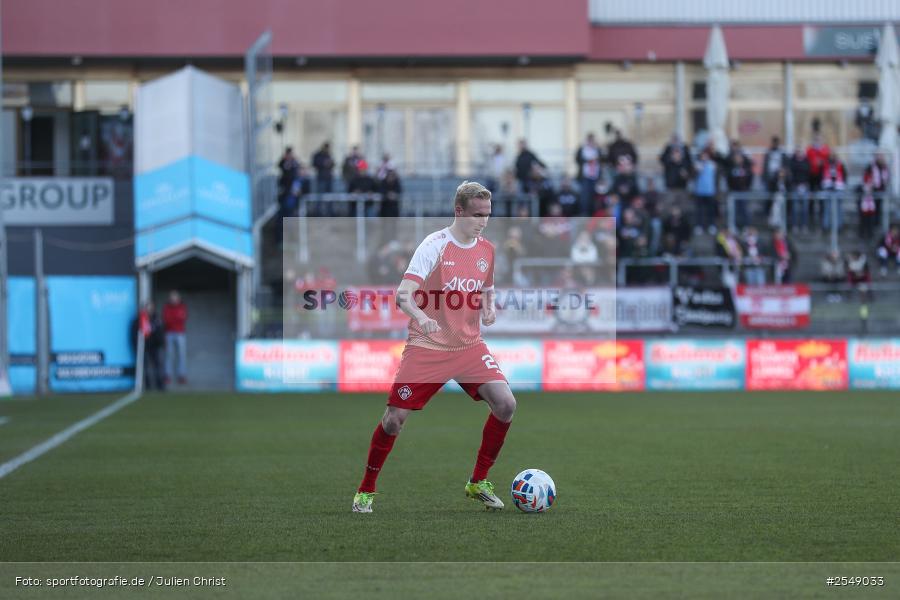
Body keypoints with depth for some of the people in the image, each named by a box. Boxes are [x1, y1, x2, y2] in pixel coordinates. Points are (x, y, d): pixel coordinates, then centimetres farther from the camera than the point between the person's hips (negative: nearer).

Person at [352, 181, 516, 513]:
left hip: (470, 345, 4)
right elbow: (403, 294, -21)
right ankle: (366, 490, 14)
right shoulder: (435, 245, -13)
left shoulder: (487, 250, 5)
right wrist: (420, 317, -41)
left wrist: (489, 309, 0)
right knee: (395, 418, -7)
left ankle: (478, 483, 3)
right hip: (426, 346, -4)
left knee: (506, 404, -14)